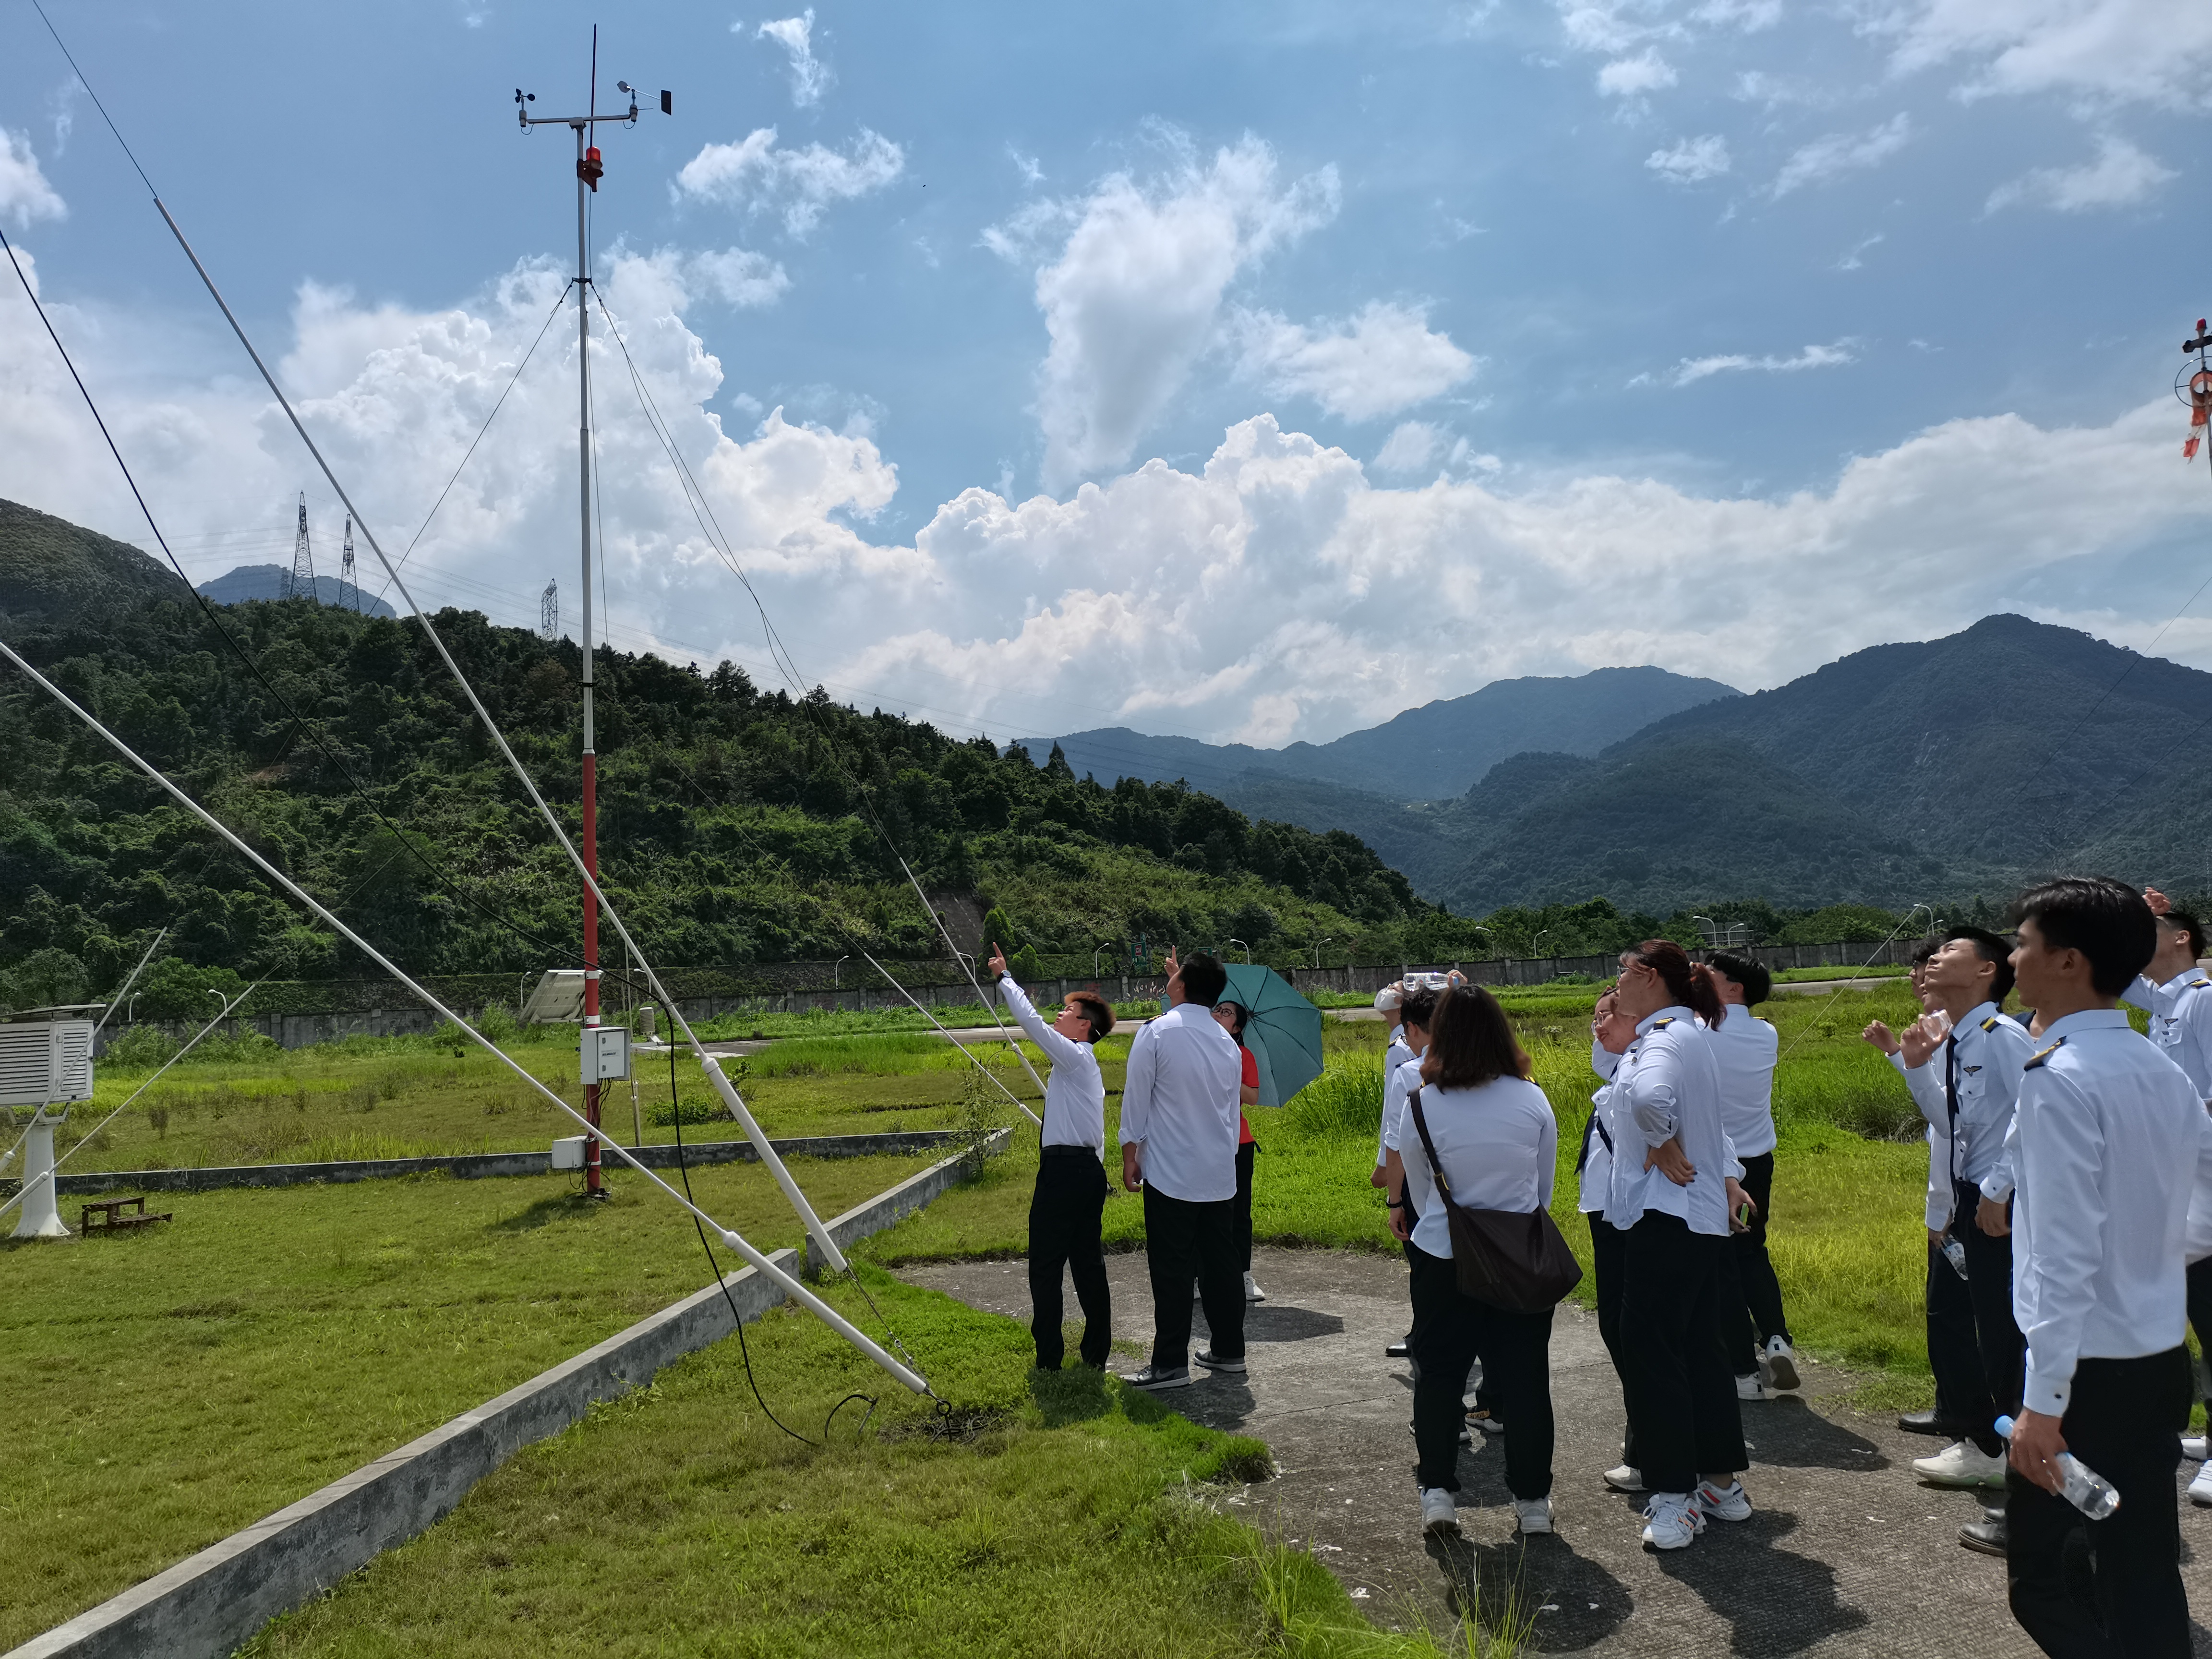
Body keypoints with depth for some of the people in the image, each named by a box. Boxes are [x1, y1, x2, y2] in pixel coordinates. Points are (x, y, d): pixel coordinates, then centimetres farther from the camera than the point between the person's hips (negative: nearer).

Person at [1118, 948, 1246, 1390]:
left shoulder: (1157, 1033, -10)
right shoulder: (1227, 1042, 8)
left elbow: (1136, 1098, -8)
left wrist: (1130, 1154, 1)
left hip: (1170, 1172, -6)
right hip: (1220, 1172, 6)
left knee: (1172, 1270, -1)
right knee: (1220, 1263, 14)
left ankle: (1171, 1363, 2)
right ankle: (1229, 1349, 22)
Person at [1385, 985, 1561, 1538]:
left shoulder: (1421, 1105, -11)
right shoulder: (1533, 1099, -6)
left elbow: (1418, 1189, 2)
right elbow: (1545, 1185, 6)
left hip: (1443, 1257, -1)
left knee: (1439, 1372, 13)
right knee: (1524, 1377, 11)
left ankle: (1438, 1492, 15)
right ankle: (1532, 1501, 18)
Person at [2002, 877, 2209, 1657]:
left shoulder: (2058, 1076, -19)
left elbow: (2065, 1253, -23)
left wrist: (2044, 1399, -20)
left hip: (2089, 1371, -8)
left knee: (2044, 1579, 3)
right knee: (2143, 1578, 16)